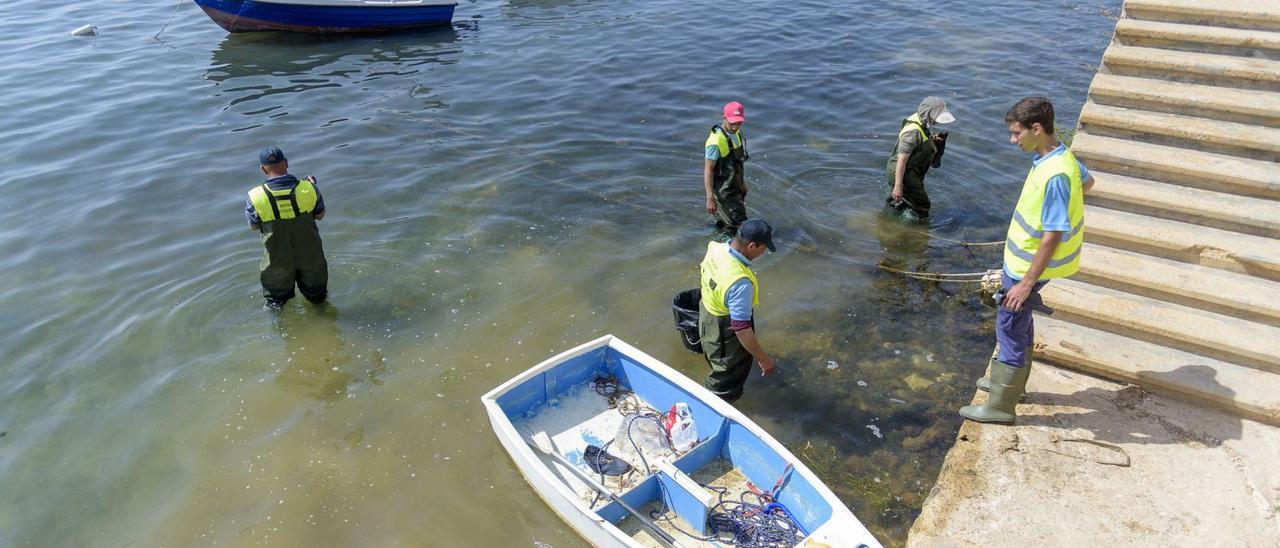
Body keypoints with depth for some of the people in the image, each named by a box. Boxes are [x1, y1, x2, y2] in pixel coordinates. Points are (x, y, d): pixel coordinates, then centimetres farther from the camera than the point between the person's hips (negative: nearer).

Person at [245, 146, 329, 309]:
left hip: (278, 260, -1)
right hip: (310, 256, 1)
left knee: (276, 292, 29)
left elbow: (253, 226, -5)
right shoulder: (308, 188, -21)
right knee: (316, 294, 29)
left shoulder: (255, 197, -22)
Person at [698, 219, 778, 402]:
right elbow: (742, 328, -35)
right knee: (728, 373, 20)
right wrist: (763, 358, -24)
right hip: (726, 333, -8)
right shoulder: (740, 282, -41)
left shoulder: (715, 248, -16)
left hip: (707, 314, 8)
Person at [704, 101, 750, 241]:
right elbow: (708, 170, -23)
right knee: (736, 223, -9)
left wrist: (742, 182, 24)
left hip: (735, 187, 8)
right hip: (723, 191, -8)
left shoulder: (737, 133, 3)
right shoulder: (716, 141, -25)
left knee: (724, 224, 20)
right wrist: (710, 198, -26)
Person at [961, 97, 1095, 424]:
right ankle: (1012, 382, 43)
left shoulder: (1055, 175, -31)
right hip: (1022, 259, 10)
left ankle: (1001, 406, 14)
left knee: (1011, 328, 1)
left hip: (1028, 266, -10)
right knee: (1018, 321, 24)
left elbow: (1052, 236, -29)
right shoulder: (1060, 156, -1)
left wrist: (1027, 283, -25)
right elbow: (1087, 181, 21)